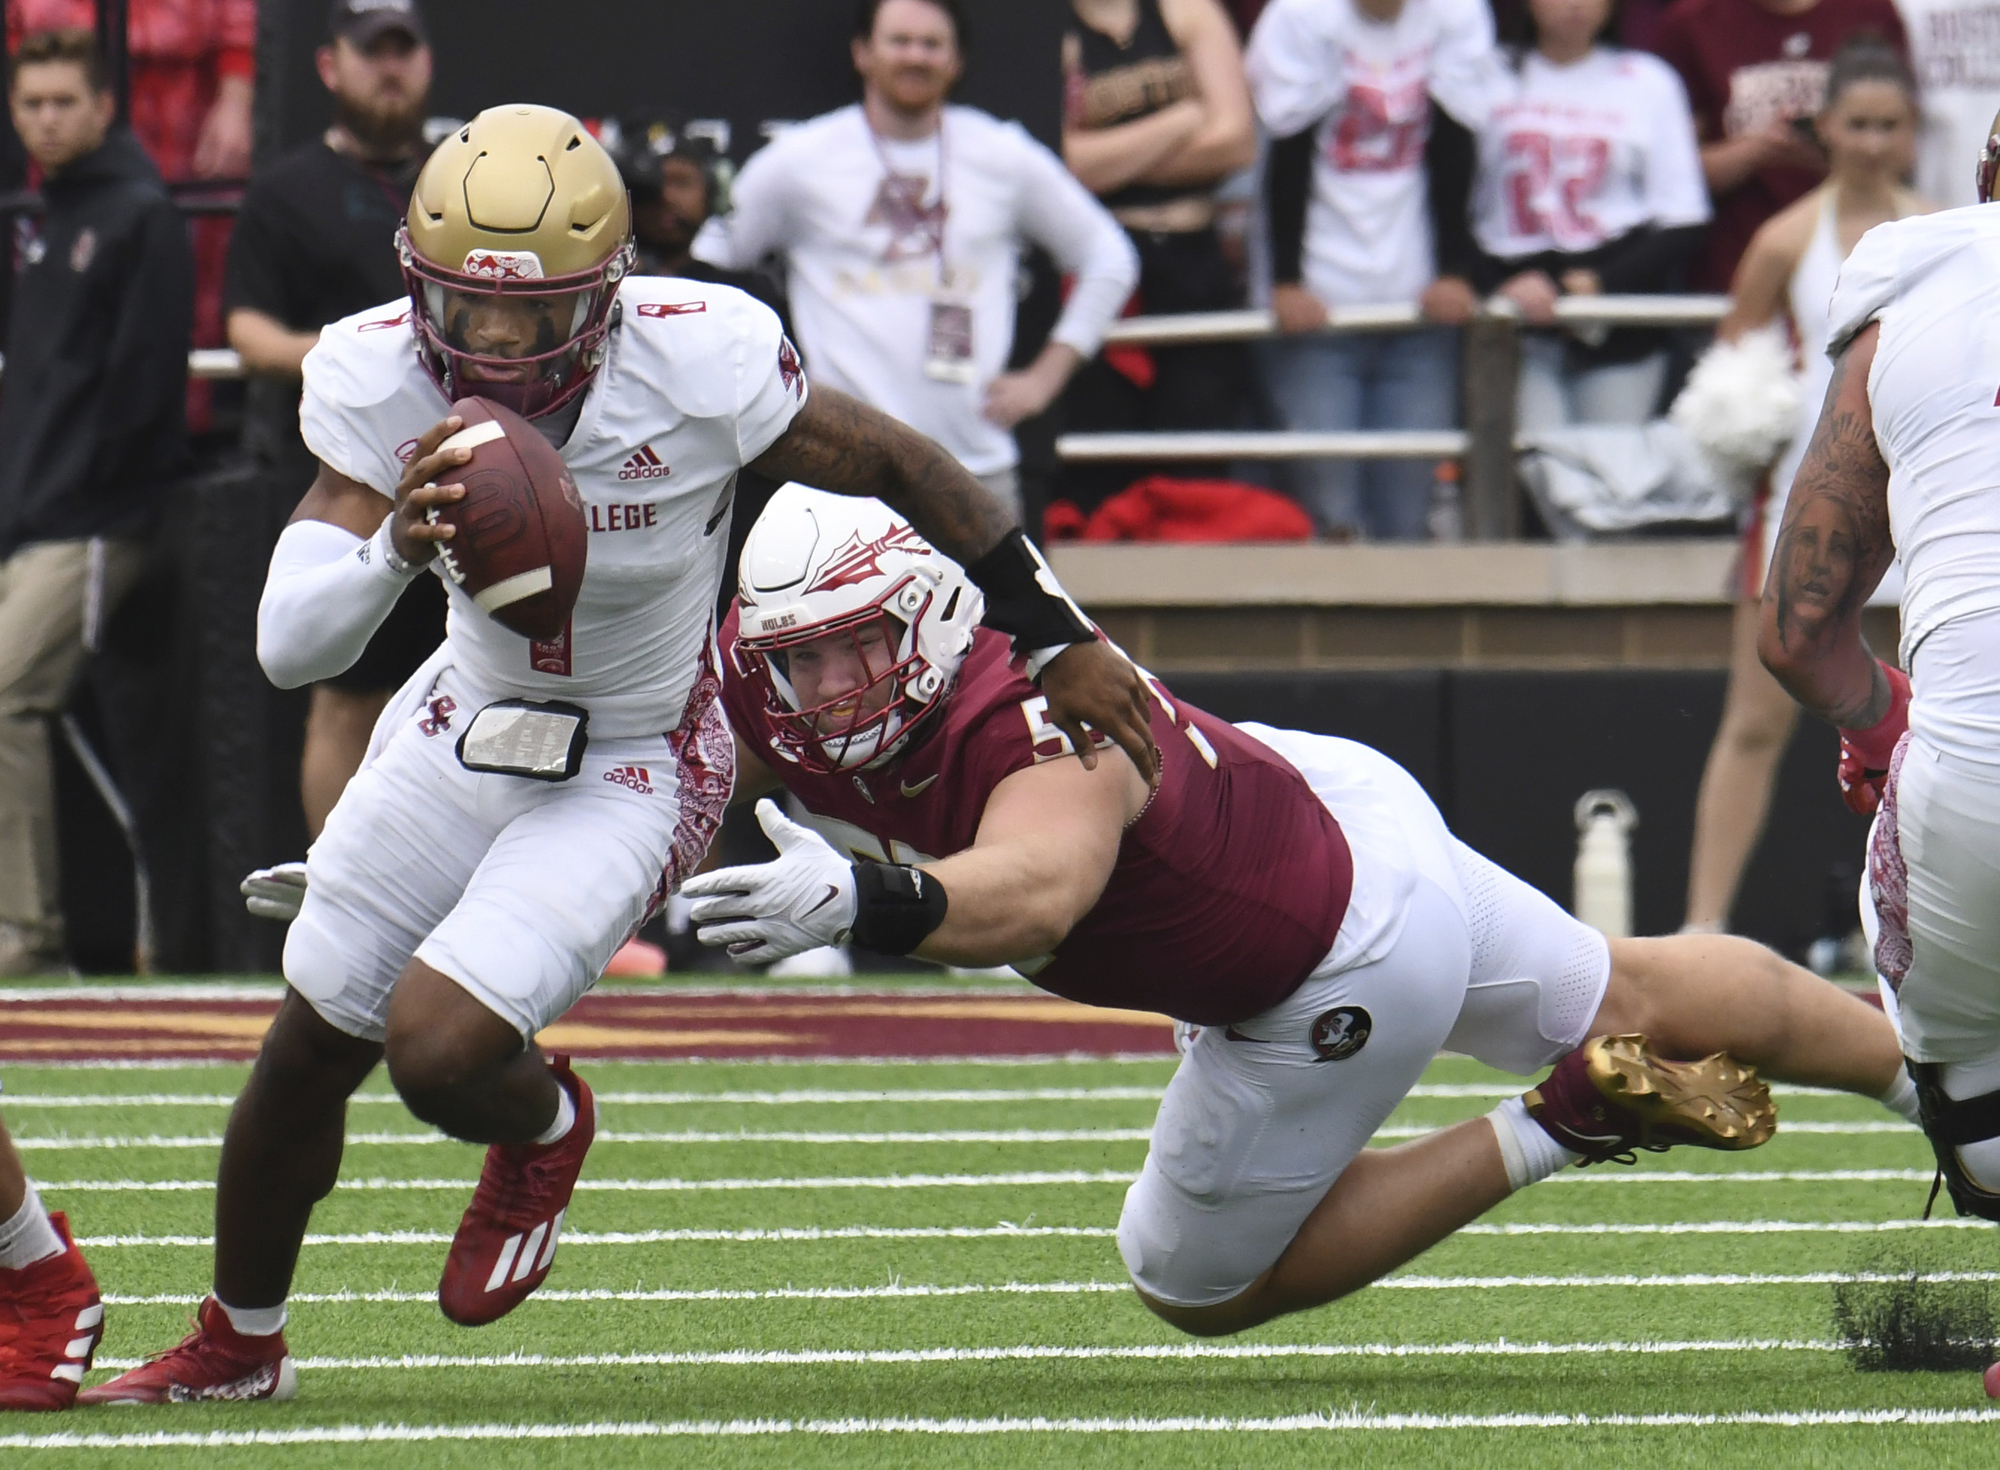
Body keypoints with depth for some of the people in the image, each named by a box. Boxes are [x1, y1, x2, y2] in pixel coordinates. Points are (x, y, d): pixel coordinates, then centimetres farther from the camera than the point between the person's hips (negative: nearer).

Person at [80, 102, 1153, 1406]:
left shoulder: (698, 365, -30)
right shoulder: (381, 383, -21)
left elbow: (897, 468, -13)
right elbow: (289, 646, -25)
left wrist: (1058, 640, -5)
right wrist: (394, 547, -47)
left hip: (634, 773, -4)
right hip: (467, 727, 4)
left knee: (438, 1051, -21)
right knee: (305, 1055, 13)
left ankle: (544, 1127, 17)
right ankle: (236, 1347, 40)